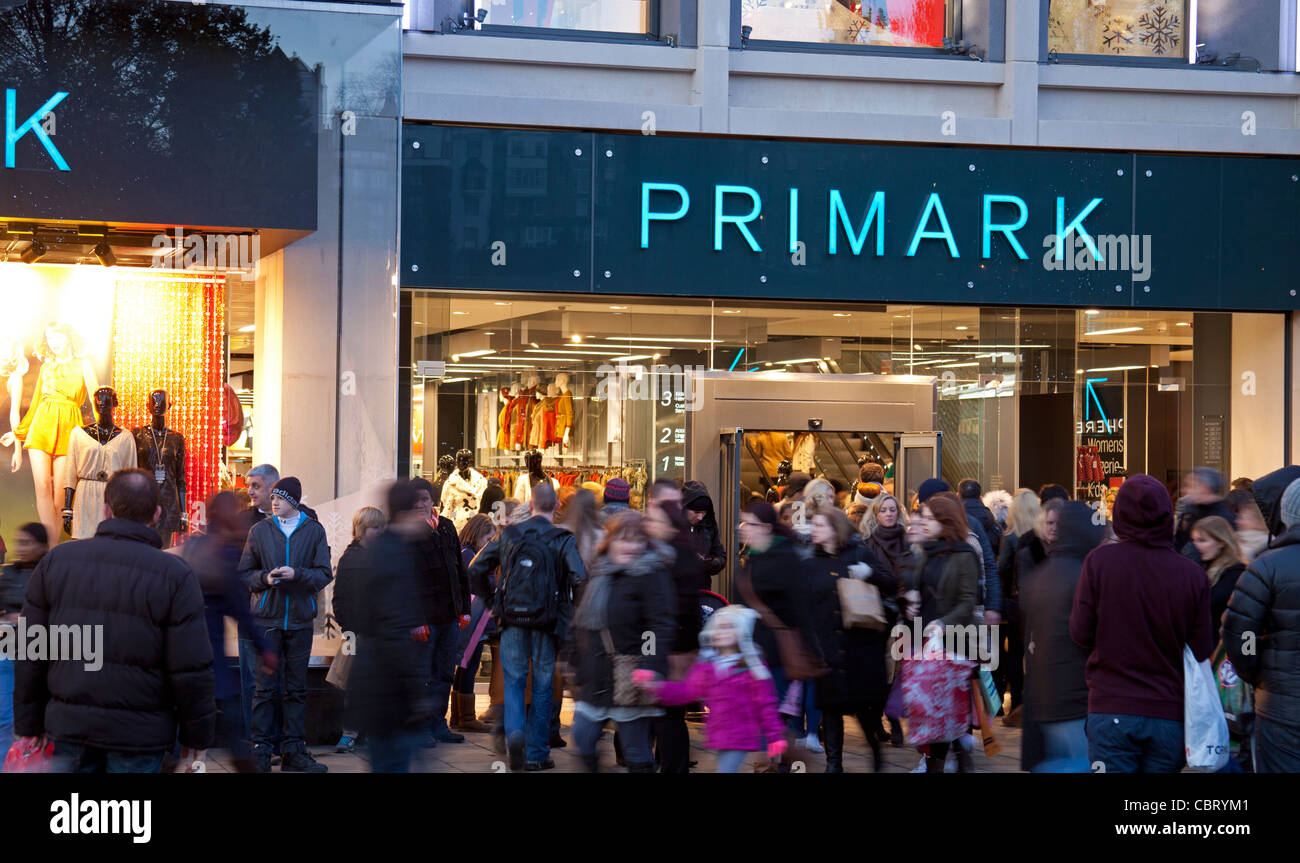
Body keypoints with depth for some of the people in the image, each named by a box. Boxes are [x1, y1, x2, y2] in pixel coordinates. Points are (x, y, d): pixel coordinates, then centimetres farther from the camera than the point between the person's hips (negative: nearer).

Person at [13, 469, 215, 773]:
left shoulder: (56, 560, 1)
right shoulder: (175, 574, -9)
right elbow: (191, 669, -10)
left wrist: (29, 722, 13)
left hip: (69, 724, 3)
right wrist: (197, 735, 2)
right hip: (138, 733, -3)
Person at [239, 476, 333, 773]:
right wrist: (264, 578, -10)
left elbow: (324, 575, 1)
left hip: (300, 618, 1)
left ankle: (293, 750, 12)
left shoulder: (314, 531, 5)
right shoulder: (260, 531, 6)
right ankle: (261, 750, 2)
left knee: (297, 687, 6)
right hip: (267, 616, -1)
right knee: (265, 686, -2)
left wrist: (297, 574, -14)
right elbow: (244, 574, 9)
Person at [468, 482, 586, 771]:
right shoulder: (562, 540, -5)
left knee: (513, 681, 12)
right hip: (545, 625, -1)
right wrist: (571, 606, -1)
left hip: (512, 620, 1)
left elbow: (476, 570, 3)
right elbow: (580, 577, -19)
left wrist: (492, 601, 12)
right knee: (542, 687, 9)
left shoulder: (508, 535, 4)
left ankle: (514, 732, -15)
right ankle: (537, 755, 12)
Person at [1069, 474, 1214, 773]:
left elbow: (1080, 634, -3)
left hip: (1111, 712, -1)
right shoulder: (1193, 574, -6)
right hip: (1170, 715, 1)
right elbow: (1202, 653, -1)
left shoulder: (1099, 560, -8)